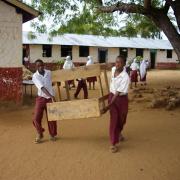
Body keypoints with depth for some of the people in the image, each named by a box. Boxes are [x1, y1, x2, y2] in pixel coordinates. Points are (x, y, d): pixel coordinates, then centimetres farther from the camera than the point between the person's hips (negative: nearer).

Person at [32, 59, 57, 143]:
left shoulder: (49, 72, 0)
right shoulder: (35, 76, -10)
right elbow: (42, 87, -23)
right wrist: (51, 96, -33)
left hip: (50, 98, 2)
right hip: (41, 98, -1)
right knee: (36, 118, -6)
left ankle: (52, 134, 27)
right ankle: (40, 134, 19)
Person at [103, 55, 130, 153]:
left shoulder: (125, 77, -28)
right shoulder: (113, 69, -10)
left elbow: (118, 93, -29)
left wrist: (108, 107, -31)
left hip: (121, 99, -3)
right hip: (112, 96, 3)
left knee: (121, 119, 16)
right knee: (114, 119, -1)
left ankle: (118, 133, 50)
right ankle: (114, 144, 7)